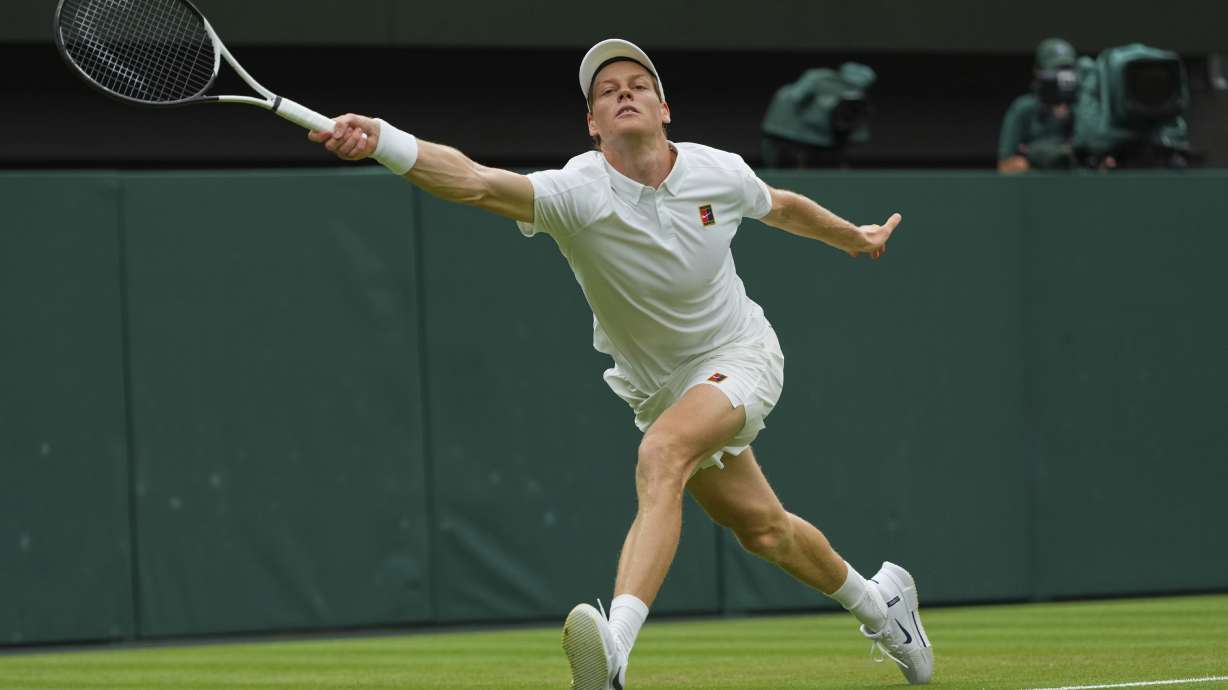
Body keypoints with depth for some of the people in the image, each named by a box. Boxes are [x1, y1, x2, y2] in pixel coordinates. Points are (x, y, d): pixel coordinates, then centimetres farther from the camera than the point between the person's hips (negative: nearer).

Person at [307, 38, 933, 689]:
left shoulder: (719, 173, -15)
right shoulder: (579, 192, -24)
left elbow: (783, 207, 10)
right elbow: (475, 181, -43)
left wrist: (857, 238, 28)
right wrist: (379, 140, -61)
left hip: (738, 356, -2)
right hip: (659, 386, 2)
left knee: (661, 455, -32)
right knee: (762, 528, 14)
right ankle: (878, 604, 46)